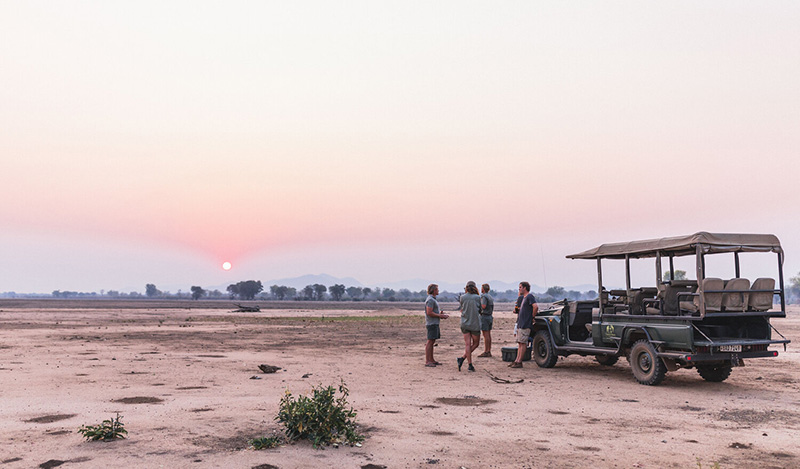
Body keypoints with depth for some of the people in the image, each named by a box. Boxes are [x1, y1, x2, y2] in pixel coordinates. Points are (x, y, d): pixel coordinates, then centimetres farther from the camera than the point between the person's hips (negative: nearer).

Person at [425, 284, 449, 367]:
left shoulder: (433, 299, 19)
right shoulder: (430, 300, -15)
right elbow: (429, 313, -21)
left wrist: (441, 314, 8)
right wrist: (440, 315, -15)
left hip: (435, 323, 10)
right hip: (432, 324, -10)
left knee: (432, 341, 11)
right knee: (430, 342, -9)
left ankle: (432, 360, 15)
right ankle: (427, 361, -8)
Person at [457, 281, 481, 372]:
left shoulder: (462, 297, -1)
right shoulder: (477, 297, -6)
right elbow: (480, 309, 8)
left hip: (464, 323, 3)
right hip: (475, 323, -2)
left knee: (467, 344, 5)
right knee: (476, 343, 12)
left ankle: (470, 365, 2)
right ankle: (463, 358, -3)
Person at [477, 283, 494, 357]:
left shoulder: (484, 296, -14)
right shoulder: (490, 297, 15)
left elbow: (483, 306, -25)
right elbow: (492, 307, 18)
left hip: (484, 316, -9)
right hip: (490, 316, 9)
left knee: (485, 335, -8)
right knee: (488, 334, 9)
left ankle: (486, 352, -8)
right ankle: (489, 351, 11)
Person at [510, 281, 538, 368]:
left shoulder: (529, 297, -12)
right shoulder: (524, 297, 18)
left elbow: (536, 307, -26)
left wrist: (532, 316, -14)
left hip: (525, 325, -10)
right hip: (520, 324, 10)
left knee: (523, 343, -7)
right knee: (520, 343, 12)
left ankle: (519, 362, -6)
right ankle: (517, 360, 16)